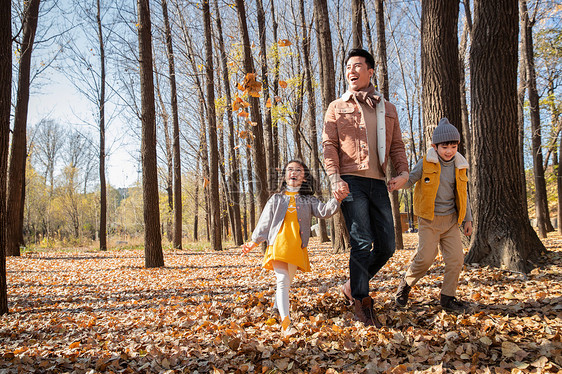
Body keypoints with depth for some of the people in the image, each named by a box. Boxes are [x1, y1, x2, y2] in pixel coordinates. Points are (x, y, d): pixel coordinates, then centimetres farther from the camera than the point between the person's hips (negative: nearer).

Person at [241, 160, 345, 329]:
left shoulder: (308, 200, 16)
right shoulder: (276, 199, 16)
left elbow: (323, 211, -1)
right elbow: (265, 222, 17)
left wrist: (336, 200, -19)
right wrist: (254, 241, 16)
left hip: (297, 248, 2)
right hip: (278, 244, -1)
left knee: (287, 282, 9)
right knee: (282, 280, -16)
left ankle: (277, 307, 33)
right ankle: (285, 319, -27)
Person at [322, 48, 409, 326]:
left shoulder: (387, 109, 20)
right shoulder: (337, 108, 11)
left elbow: (397, 145, 17)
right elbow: (329, 145, 2)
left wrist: (402, 171, -2)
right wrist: (334, 178, -14)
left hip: (378, 183, 4)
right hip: (351, 182, -4)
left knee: (386, 245, 4)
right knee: (362, 243, -10)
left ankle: (353, 287, 23)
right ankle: (361, 301, 3)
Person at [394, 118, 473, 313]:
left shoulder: (459, 166, 7)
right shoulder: (426, 163, -6)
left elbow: (463, 194, 16)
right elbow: (409, 180, -6)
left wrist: (468, 219, 14)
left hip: (451, 220, 4)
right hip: (429, 220, -4)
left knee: (456, 258, -3)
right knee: (425, 257, -12)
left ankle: (448, 298, 11)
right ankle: (406, 284, 14)